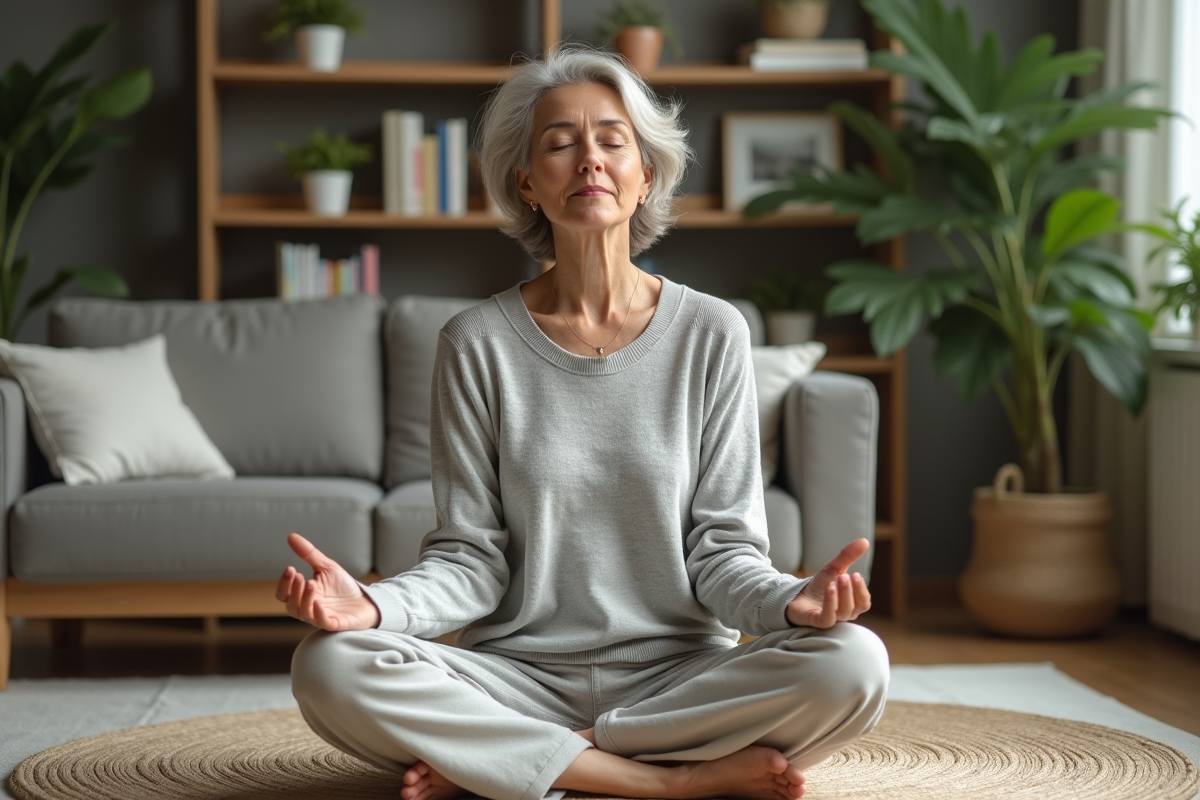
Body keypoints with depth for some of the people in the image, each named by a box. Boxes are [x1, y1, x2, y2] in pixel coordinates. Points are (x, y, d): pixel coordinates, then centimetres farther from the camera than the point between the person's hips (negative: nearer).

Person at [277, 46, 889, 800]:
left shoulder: (712, 333, 0)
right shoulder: (478, 342, 0)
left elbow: (722, 549, -1)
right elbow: (470, 560, -1)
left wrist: (788, 599, -23)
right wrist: (373, 604, -22)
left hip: (678, 672, 1)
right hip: (520, 675, 0)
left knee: (851, 663, -28)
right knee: (331, 666, -28)